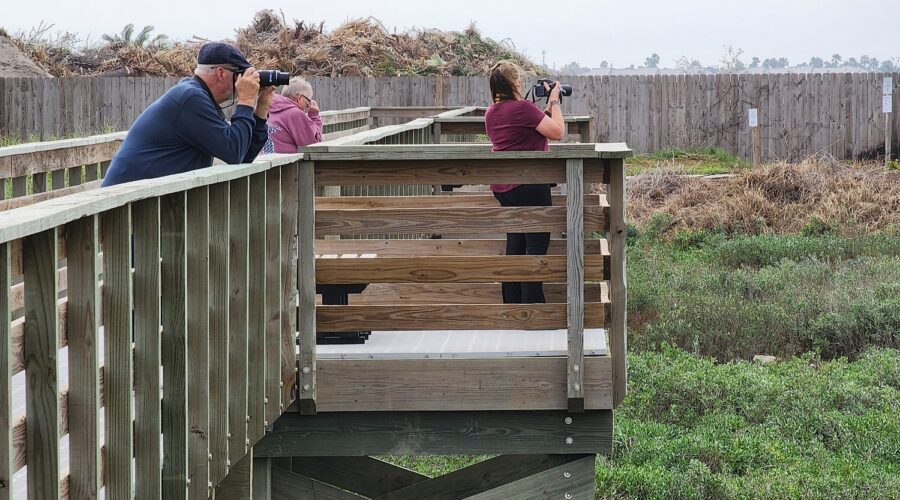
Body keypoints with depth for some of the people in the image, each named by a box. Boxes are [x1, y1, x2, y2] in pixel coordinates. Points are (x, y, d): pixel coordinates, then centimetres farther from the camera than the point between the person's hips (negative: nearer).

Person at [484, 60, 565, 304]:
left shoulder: (491, 112, 9)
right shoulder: (523, 107, -17)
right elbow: (556, 132, -16)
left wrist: (545, 109, 16)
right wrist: (554, 103, -4)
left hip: (502, 187, 8)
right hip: (530, 185, -8)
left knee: (514, 244, 14)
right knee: (537, 245, -3)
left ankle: (512, 305, 15)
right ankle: (533, 307, -6)